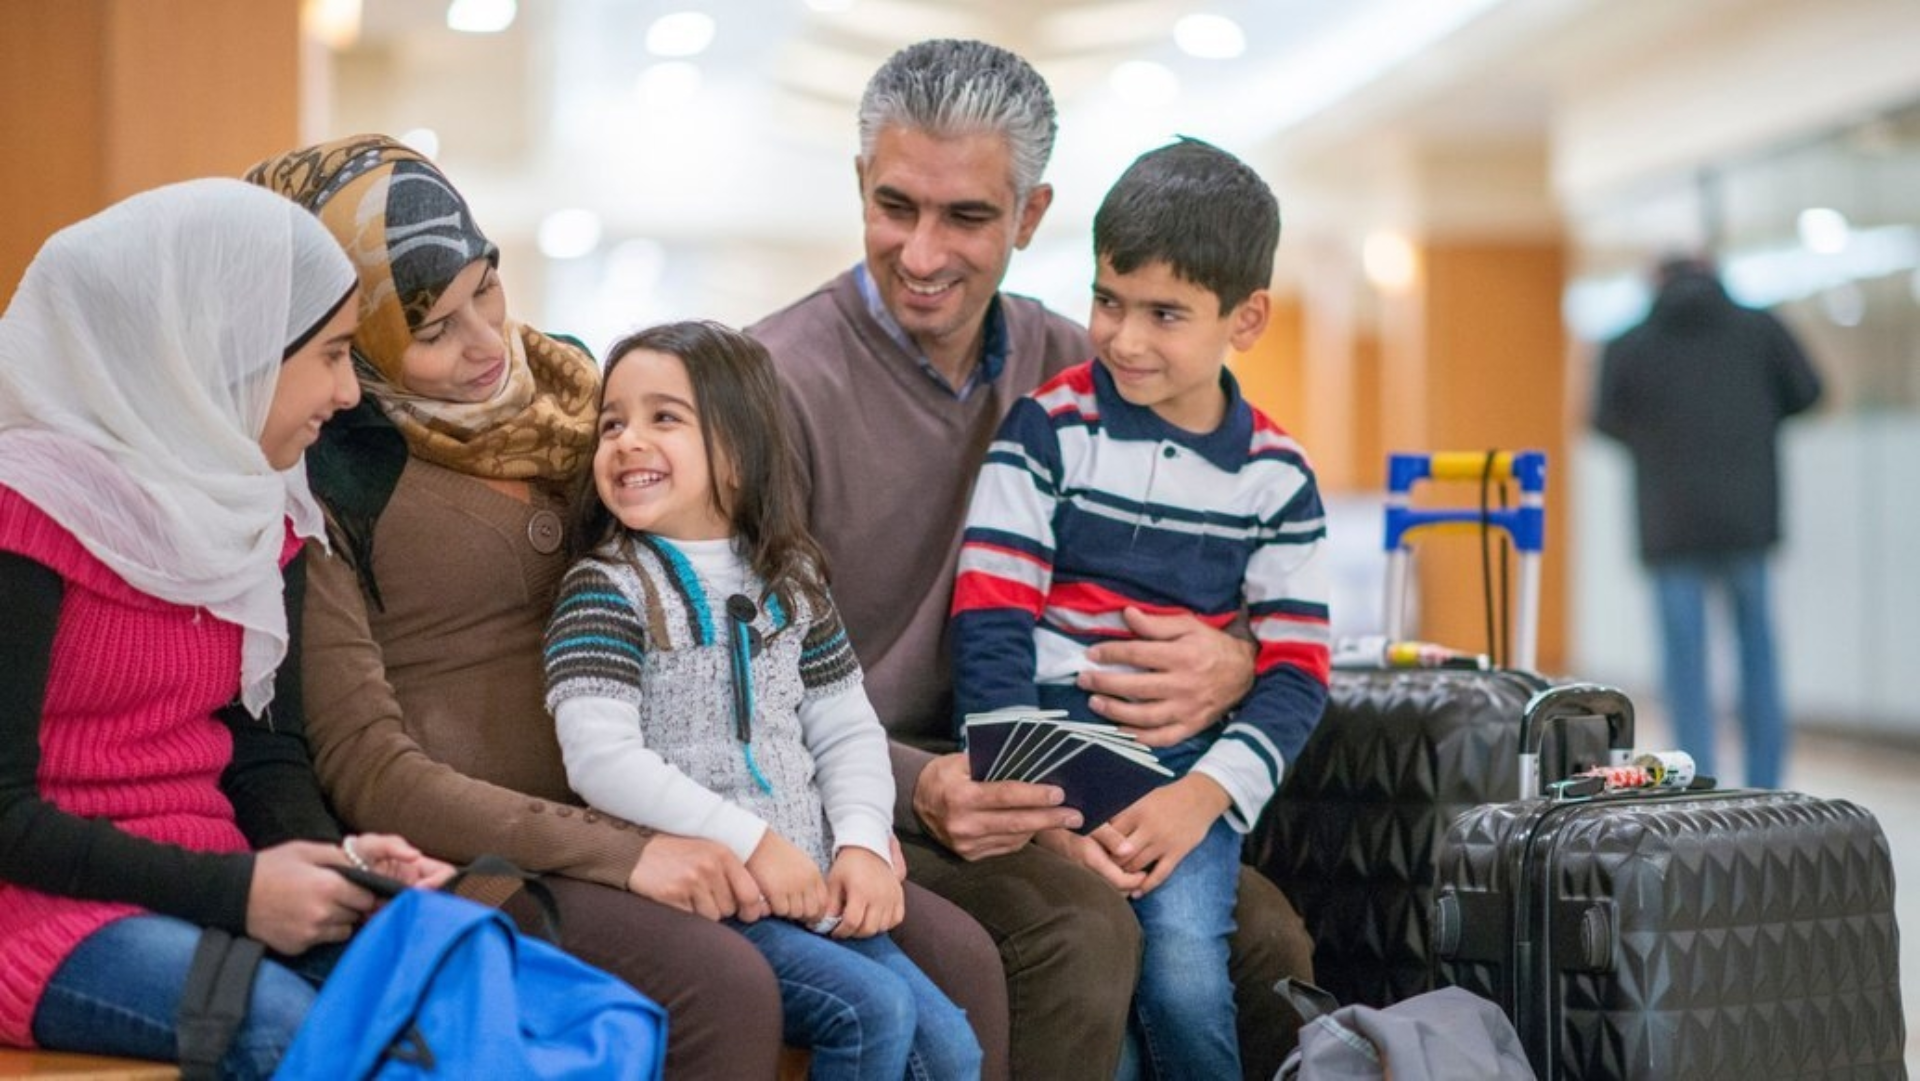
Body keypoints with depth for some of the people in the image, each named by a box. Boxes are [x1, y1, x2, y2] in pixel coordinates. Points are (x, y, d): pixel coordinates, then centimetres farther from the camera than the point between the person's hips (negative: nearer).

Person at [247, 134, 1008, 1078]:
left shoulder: (559, 388, 11)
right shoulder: (321, 478, -8)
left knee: (956, 963, -13)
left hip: (644, 826, 6)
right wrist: (618, 854, -23)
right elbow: (368, 771, -13)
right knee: (725, 991, -33)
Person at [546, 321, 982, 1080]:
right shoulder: (608, 589, -6)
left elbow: (846, 729, 13)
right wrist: (749, 842, -20)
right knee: (873, 1011, -21)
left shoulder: (787, 577, 12)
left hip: (807, 882, 6)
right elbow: (602, 761, -17)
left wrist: (862, 843, -5)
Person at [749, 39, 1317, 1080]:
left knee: (1270, 937, -14)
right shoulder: (779, 382, -11)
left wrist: (1234, 660, -12)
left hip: (1025, 774, 5)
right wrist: (915, 789, -27)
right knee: (1080, 931, -30)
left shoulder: (1070, 369, 7)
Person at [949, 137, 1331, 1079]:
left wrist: (1203, 795, -13)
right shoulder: (1044, 432, 0)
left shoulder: (1276, 479, 6)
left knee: (1184, 973, -23)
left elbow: (1294, 672, 4)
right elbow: (990, 632, -6)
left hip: (1192, 765, 1)